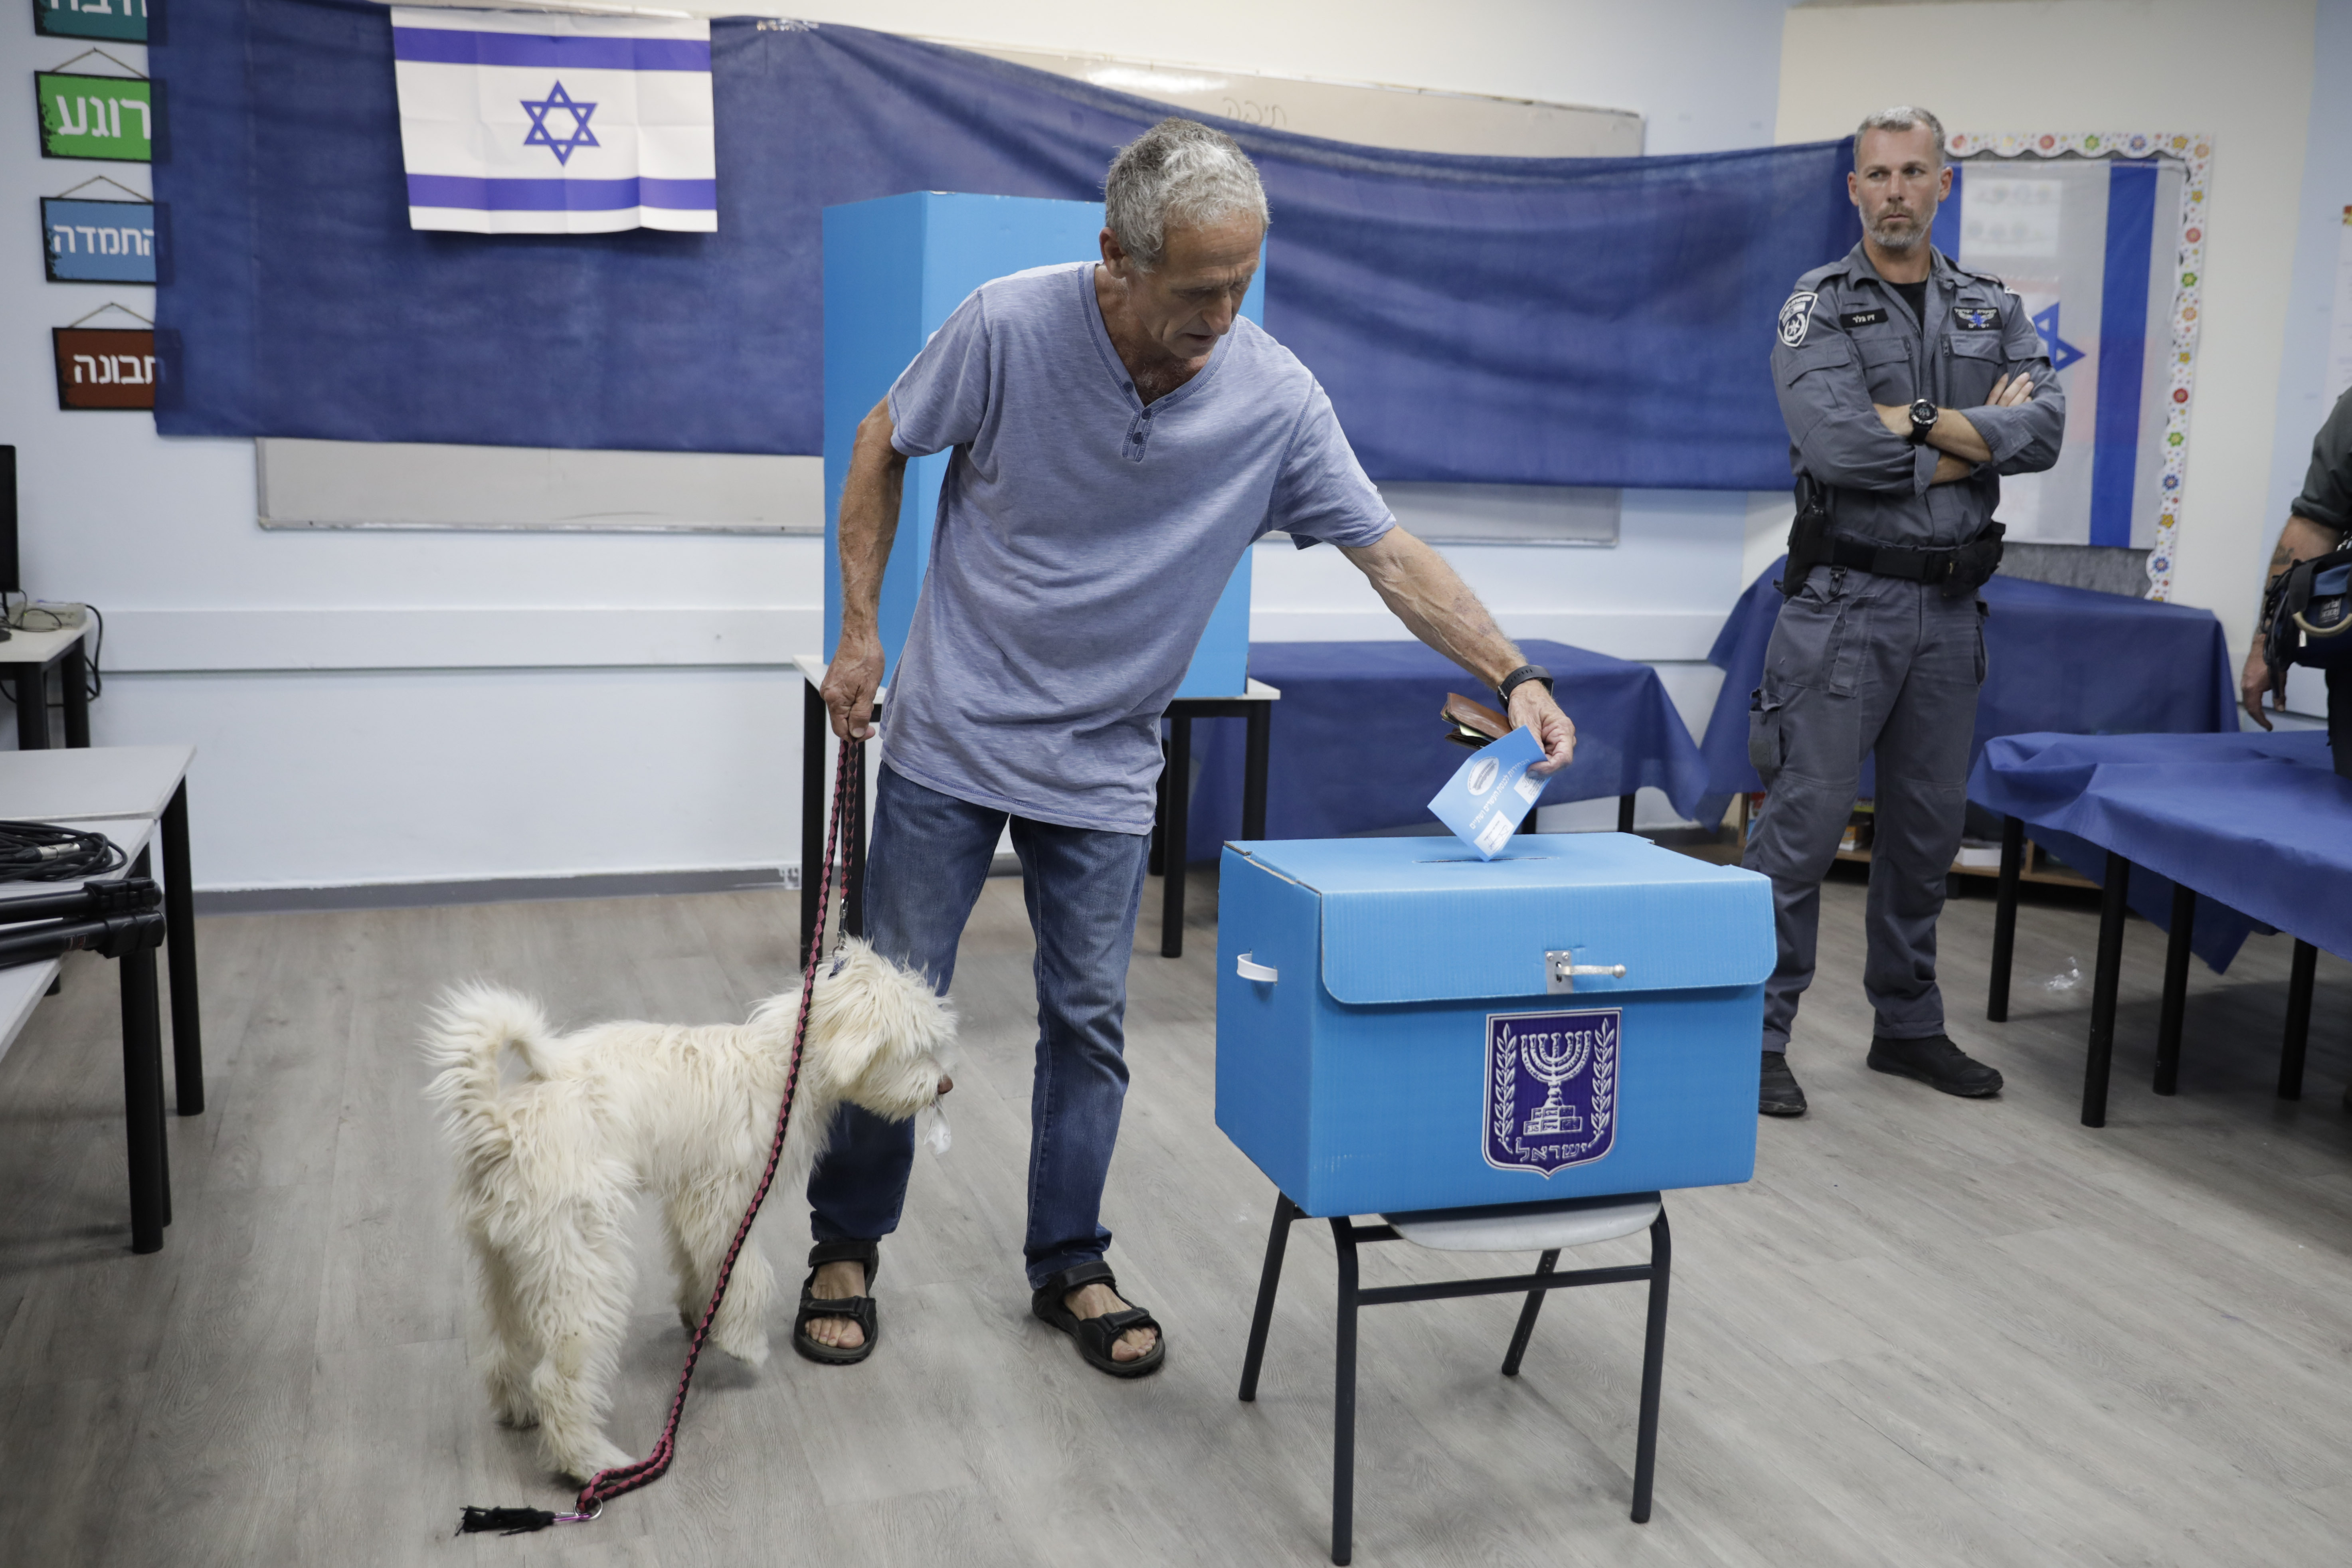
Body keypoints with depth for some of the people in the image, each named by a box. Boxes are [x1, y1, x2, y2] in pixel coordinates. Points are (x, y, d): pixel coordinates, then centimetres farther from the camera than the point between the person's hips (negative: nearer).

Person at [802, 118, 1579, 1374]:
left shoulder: (1274, 396, -14)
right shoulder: (1007, 328, -18)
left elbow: (1388, 552, -8)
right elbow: (884, 449, -2)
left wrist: (1512, 677, -19)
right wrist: (860, 631, -4)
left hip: (1103, 763, 2)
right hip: (950, 738, -1)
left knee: (1088, 1021, 7)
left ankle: (1068, 1265, 24)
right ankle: (845, 1247, 24)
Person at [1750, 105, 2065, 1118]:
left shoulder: (1994, 312, 12)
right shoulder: (1818, 306, -1)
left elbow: (2044, 432, -4)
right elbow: (1836, 445, -18)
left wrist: (1915, 422, -14)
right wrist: (1975, 439, -7)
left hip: (1951, 607, 5)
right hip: (1846, 601, -5)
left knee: (1929, 825, 13)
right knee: (1807, 818, -7)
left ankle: (1908, 1025, 26)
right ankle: (1759, 1035, 2)